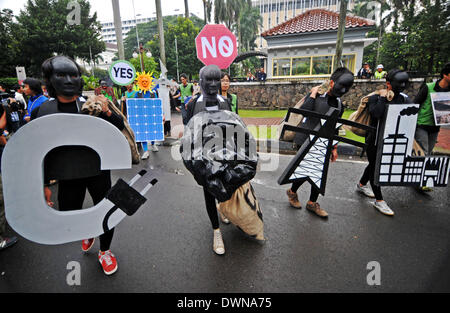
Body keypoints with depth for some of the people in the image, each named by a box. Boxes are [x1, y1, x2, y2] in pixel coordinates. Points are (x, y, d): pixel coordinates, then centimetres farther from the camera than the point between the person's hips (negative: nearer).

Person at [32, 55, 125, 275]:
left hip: (98, 172, -1)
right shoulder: (43, 112, -2)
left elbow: (119, 127, -3)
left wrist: (107, 112, -23)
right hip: (68, 176, 2)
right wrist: (43, 184, 4)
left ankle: (104, 251, 34)